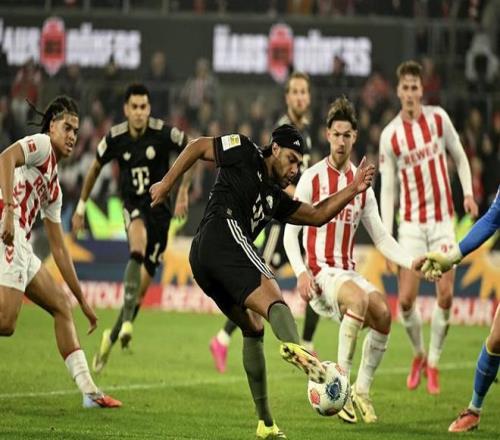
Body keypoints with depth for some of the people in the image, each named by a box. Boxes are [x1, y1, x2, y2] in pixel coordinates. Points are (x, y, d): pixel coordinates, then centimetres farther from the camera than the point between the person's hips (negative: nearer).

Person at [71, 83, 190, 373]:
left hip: (159, 206, 1)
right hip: (133, 205, -1)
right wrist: (81, 207, 16)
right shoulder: (115, 138, -6)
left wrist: (184, 191, -6)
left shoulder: (165, 134, -13)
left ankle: (112, 337, 19)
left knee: (144, 283, 1)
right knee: (138, 246, -35)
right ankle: (127, 322, -43)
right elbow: (95, 169, 11)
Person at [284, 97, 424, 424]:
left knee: (383, 312, -22)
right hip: (319, 271, -5)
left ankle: (362, 390, -7)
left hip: (348, 271, 5)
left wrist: (410, 262, -4)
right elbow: (290, 232, -3)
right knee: (359, 299, -34)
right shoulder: (312, 179, -2)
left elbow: (381, 237, 12)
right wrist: (301, 273, -16)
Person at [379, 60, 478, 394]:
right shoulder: (390, 136, -4)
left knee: (445, 295, -7)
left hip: (443, 219, 1)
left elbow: (459, 156, 12)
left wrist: (468, 193, -2)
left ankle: (433, 364, 9)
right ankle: (418, 355, 19)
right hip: (411, 222, -1)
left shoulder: (439, 118, -1)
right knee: (406, 300, -7)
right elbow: (387, 188, -1)